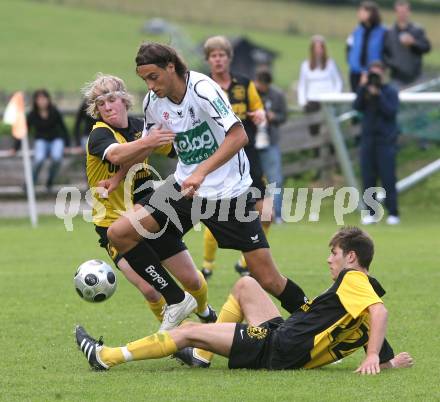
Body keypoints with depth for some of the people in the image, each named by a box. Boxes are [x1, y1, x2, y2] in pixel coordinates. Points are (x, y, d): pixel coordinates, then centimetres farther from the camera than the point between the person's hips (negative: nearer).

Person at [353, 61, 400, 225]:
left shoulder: (390, 91, 0)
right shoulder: (365, 90, 10)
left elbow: (391, 111, -14)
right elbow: (357, 106, -5)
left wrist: (378, 95, -19)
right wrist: (362, 88, -13)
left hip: (386, 140, -4)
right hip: (368, 139, 4)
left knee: (388, 178, -7)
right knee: (368, 177, 1)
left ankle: (393, 213, -4)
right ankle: (371, 213, 6)